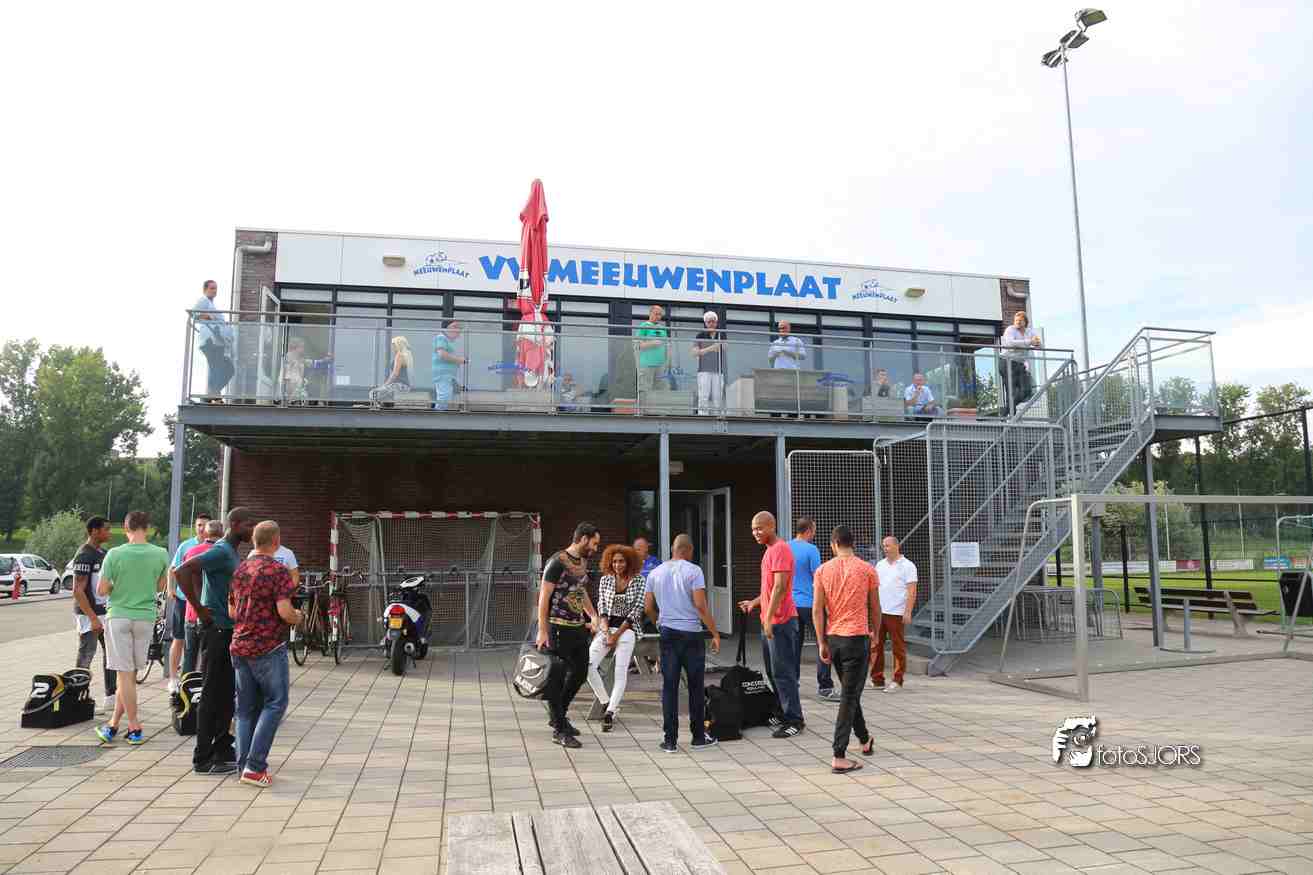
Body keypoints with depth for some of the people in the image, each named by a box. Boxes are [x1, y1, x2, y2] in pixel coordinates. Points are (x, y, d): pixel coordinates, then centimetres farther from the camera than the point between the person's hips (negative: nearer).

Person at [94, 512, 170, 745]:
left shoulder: (115, 554, -10)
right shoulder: (161, 554, -3)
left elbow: (101, 590, -6)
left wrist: (117, 586, 13)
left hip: (118, 616, -2)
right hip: (146, 617, 2)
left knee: (125, 674, 2)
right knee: (130, 673, 13)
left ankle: (134, 727, 4)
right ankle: (114, 724, 18)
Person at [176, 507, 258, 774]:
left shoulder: (232, 552, 14)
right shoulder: (221, 551, -16)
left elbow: (195, 572, 25)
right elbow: (182, 571, -27)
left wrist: (202, 604, 15)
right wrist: (199, 608, -21)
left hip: (228, 629, 10)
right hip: (218, 629, -10)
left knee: (227, 693, 15)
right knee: (213, 695, -3)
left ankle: (223, 750, 24)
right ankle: (203, 759, 4)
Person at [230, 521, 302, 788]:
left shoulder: (240, 570, 9)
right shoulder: (278, 570, -13)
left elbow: (232, 611, 14)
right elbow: (284, 610, -20)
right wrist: (297, 617, 0)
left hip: (240, 646, 7)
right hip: (268, 646, -7)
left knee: (246, 708, 13)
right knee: (274, 703, 1)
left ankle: (243, 764, 12)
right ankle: (255, 766, -5)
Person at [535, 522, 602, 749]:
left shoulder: (583, 562, 12)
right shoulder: (558, 562, -14)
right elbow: (544, 597, -15)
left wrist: (593, 615, 11)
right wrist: (542, 631, -18)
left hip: (579, 627, 9)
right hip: (559, 628, -9)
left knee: (580, 673, 16)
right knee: (557, 677, 0)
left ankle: (558, 716, 33)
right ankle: (559, 730, 8)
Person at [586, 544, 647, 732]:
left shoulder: (639, 581, -3)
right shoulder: (605, 580, 6)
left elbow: (636, 610, -7)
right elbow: (602, 607, 5)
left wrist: (617, 634, -10)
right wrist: (607, 632, -9)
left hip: (627, 629, -3)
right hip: (607, 627, 3)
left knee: (621, 671, -11)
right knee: (588, 665, -11)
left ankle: (610, 712, -8)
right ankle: (607, 703, 4)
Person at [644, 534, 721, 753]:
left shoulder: (656, 573, 7)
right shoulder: (693, 571, -7)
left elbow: (648, 607, 12)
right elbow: (700, 605, -13)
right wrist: (715, 633, -7)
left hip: (667, 634, 4)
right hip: (691, 634, -3)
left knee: (669, 687, 6)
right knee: (696, 687, 7)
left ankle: (670, 740, 7)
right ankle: (698, 737, 15)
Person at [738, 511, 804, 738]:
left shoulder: (780, 549, -15)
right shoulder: (770, 550, 17)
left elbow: (779, 587, -23)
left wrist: (769, 618, -25)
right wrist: (755, 603, 19)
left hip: (780, 621, -10)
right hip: (769, 621, 10)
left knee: (782, 672, -7)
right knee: (772, 672, 15)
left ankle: (794, 720, -1)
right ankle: (784, 713, 23)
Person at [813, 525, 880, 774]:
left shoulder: (822, 570, 0)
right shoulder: (867, 570, -4)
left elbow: (818, 610, -3)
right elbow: (875, 609, 2)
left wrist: (822, 644, 3)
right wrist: (875, 635, 19)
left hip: (832, 638, 3)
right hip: (857, 637, -3)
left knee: (850, 691, 21)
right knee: (849, 697, -1)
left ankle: (865, 740, 37)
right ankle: (839, 757, -4)